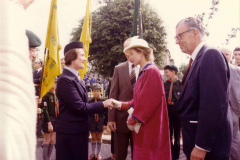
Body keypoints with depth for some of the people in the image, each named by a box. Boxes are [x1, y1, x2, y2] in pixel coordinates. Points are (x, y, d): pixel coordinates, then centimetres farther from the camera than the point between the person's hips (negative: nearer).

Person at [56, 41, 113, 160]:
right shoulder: (65, 79, -18)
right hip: (70, 132, -9)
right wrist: (103, 105, -12)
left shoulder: (76, 78, 12)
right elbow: (79, 107, -21)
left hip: (79, 131, 9)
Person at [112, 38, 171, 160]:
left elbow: (148, 100, -21)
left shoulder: (151, 71, -16)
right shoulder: (144, 72, 13)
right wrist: (121, 105, 11)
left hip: (150, 127, -9)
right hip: (143, 126, 9)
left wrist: (133, 120, -13)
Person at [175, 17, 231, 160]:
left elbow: (214, 104, -24)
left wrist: (202, 146, -23)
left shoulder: (211, 55, -16)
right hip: (196, 141, 9)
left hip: (208, 146, -9)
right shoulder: (197, 59, 13)